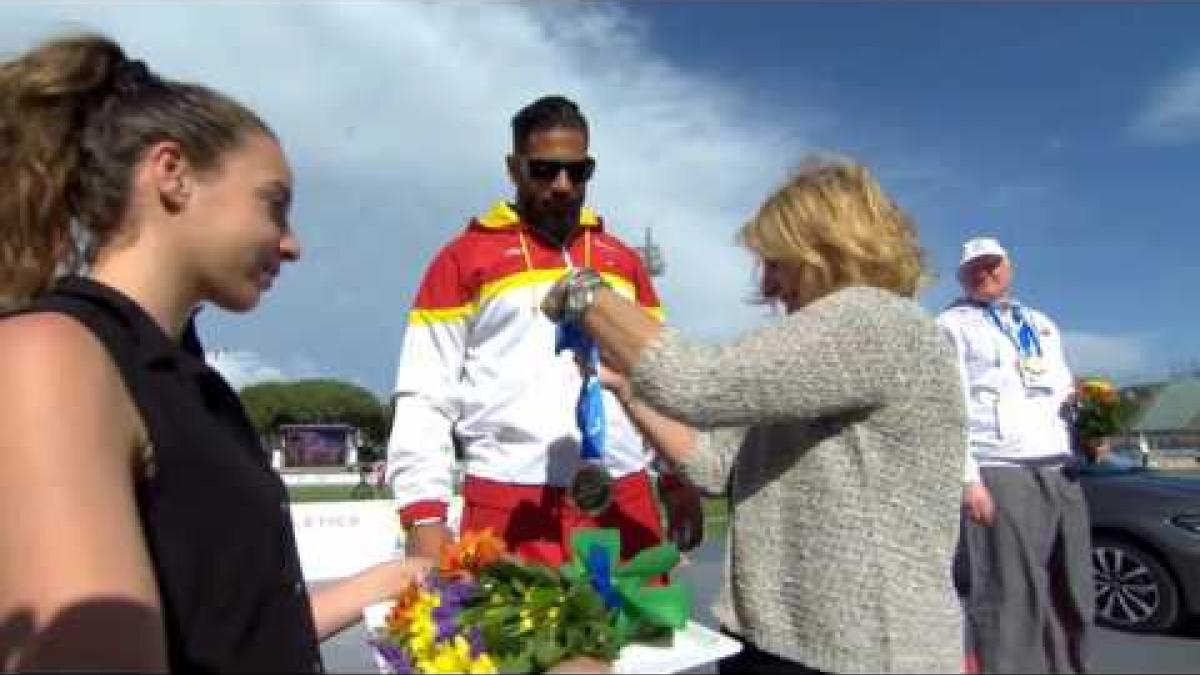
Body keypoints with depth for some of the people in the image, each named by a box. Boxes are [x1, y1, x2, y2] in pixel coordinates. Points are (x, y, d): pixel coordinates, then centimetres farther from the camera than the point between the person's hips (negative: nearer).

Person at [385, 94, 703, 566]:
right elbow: (424, 397, -1)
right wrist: (424, 515, -10)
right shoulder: (463, 257, 3)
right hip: (510, 508, -3)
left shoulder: (623, 260, 16)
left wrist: (678, 477, 11)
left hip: (625, 502, 4)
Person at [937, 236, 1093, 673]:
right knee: (1007, 604, -8)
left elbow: (1065, 391, 27)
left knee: (1071, 602, 10)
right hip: (997, 474, -6)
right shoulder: (952, 324, 5)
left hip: (1060, 473, 7)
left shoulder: (1043, 325, 25)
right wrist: (968, 478, -17)